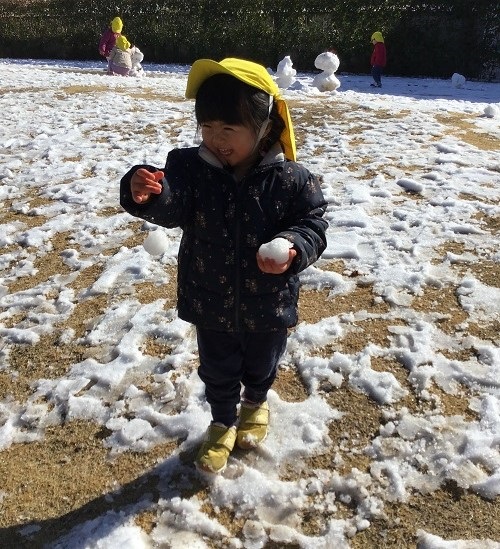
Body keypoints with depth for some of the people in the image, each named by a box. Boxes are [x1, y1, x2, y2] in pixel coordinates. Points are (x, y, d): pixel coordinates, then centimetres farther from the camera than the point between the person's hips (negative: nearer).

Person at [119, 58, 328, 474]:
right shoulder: (191, 167, -13)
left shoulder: (292, 178, -18)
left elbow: (313, 225, -14)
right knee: (217, 371, 21)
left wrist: (293, 248, -35)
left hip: (267, 303, 0)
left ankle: (256, 404, 60)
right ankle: (223, 424, 49)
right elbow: (172, 208, -28)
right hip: (211, 302, 1)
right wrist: (148, 193, -51)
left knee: (261, 365, 26)